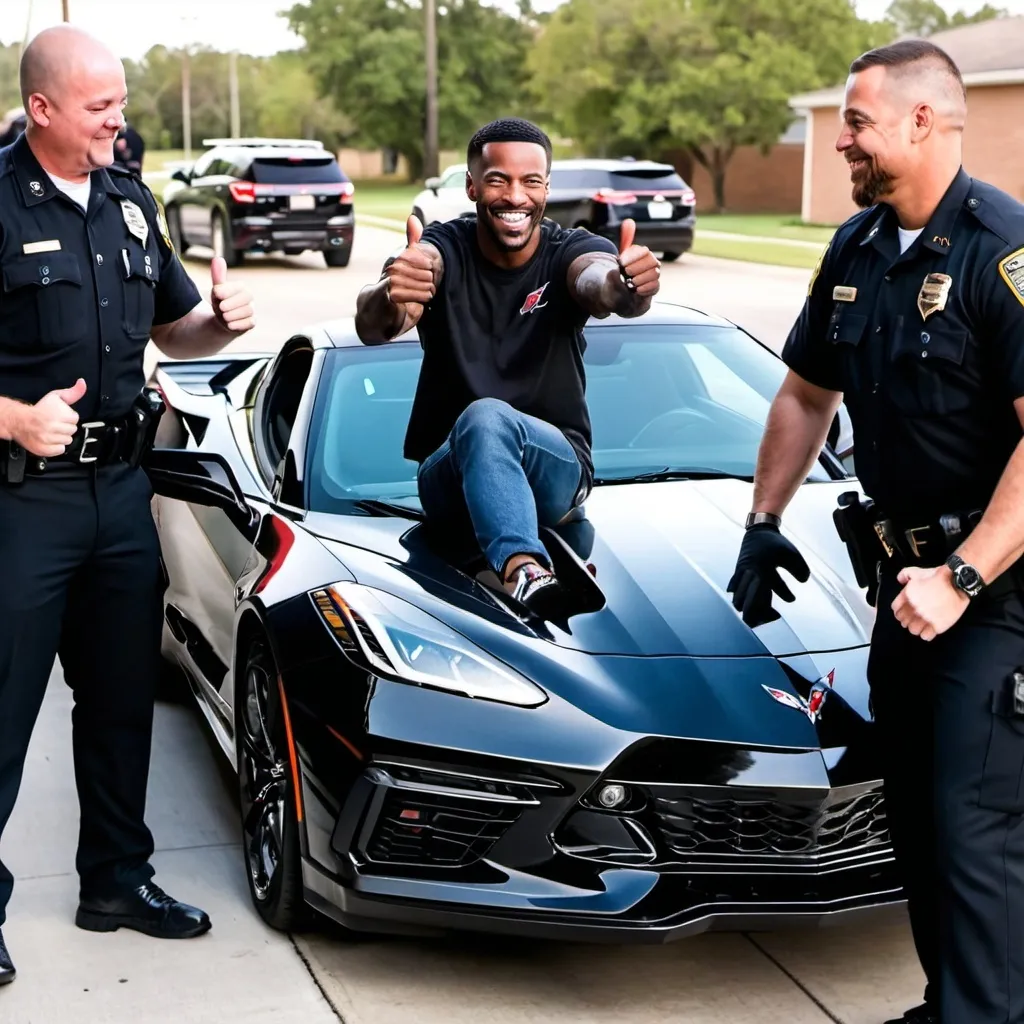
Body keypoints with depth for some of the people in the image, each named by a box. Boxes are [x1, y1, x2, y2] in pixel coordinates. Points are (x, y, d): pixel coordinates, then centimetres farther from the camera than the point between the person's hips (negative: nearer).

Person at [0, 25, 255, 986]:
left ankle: (116, 879, 30)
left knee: (121, 699, 15)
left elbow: (172, 331, 20)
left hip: (121, 485, 7)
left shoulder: (129, 201, 11)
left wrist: (223, 322, -1)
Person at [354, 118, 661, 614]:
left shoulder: (570, 251, -3)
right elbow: (371, 327, -30)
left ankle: (522, 573, -48)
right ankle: (524, 568, -57)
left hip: (557, 467, 0)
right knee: (482, 419, -36)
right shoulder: (444, 248, -6)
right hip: (450, 475, 0)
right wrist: (387, 299, -56)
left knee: (488, 417, -33)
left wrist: (626, 286, -58)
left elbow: (599, 281, -31)